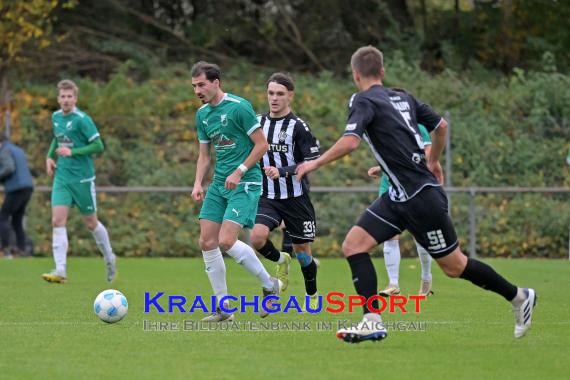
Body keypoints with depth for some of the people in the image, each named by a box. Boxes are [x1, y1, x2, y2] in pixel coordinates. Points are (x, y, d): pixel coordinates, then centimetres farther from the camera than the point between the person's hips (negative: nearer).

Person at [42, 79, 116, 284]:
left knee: (91, 223, 7)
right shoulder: (56, 117, 7)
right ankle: (60, 270, -13)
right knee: (57, 221, -10)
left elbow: (99, 146, -15)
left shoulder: (82, 119, -14)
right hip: (62, 177, 5)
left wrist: (72, 152, -21)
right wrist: (50, 156, 11)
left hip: (82, 177, -5)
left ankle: (109, 258, 32)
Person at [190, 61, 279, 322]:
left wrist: (239, 172, -16)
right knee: (207, 242, -1)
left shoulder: (239, 107, -12)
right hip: (219, 184, 8)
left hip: (245, 183, -8)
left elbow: (262, 144, -11)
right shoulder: (202, 114, 11)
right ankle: (223, 308, 8)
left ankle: (269, 285, 3)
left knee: (226, 241, -19)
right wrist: (198, 183, 4)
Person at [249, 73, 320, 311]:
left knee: (302, 250, 7)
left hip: (295, 198, -3)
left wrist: (282, 172, -26)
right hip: (267, 198, 3)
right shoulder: (259, 123, 4)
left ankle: (312, 296, 32)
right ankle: (280, 261, 10)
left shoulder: (298, 126, -11)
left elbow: (314, 162, -16)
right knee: (257, 237, -23)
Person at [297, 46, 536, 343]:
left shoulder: (363, 101, -11)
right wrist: (433, 162, 37)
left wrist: (316, 163, -14)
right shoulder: (403, 98, 13)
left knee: (453, 266, 4)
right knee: (353, 245, 0)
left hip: (420, 196, -9)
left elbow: (350, 141, -27)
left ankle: (519, 296, 19)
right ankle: (373, 322, -7)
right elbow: (441, 125, 21)